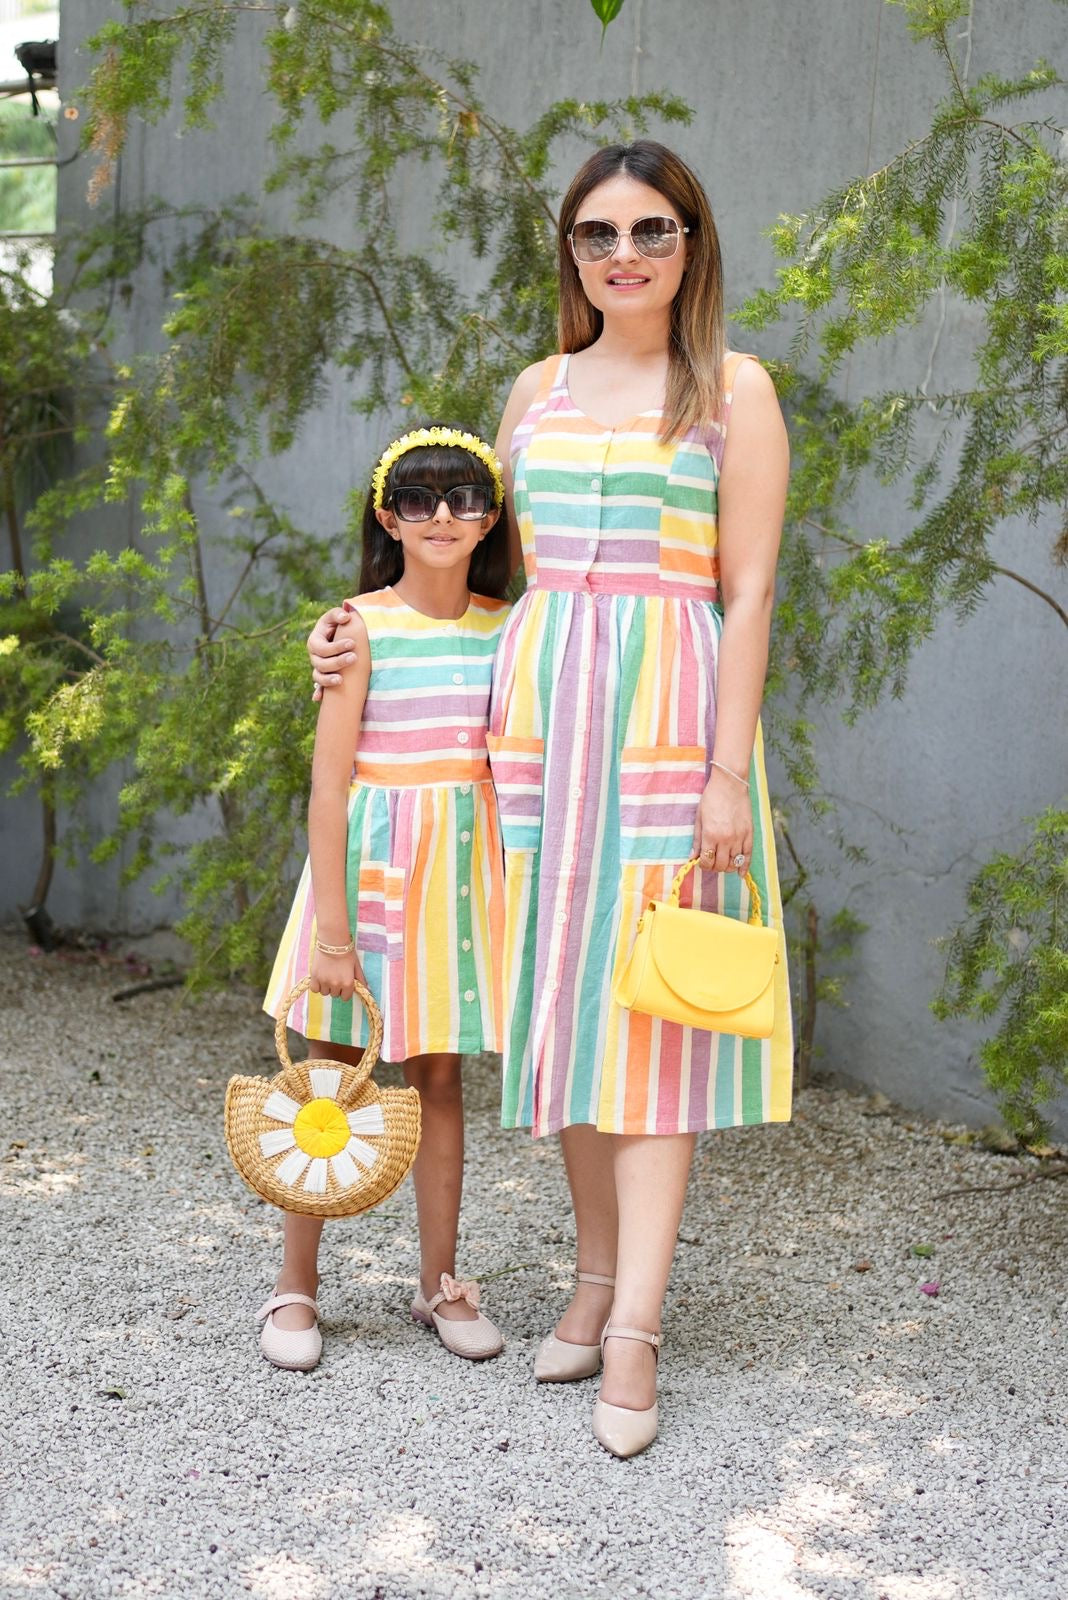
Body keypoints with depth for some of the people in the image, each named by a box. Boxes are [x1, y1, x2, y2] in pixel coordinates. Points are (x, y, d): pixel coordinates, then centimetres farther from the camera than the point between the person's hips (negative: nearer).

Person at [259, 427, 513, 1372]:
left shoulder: (506, 625, 4)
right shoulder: (364, 626, -7)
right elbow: (329, 782, -9)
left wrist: (525, 892, 5)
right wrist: (331, 929, -13)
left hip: (467, 865, 3)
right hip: (372, 861, -3)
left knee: (441, 1075, 10)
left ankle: (440, 1280, 23)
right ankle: (296, 1286, 19)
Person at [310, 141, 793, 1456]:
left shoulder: (732, 389, 2)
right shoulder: (536, 390, 15)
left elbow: (748, 590, -4)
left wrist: (728, 770, -11)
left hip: (667, 709, -4)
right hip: (539, 705, 5)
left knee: (649, 997, -6)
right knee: (564, 989, 6)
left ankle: (636, 1331, -5)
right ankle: (597, 1276, 18)